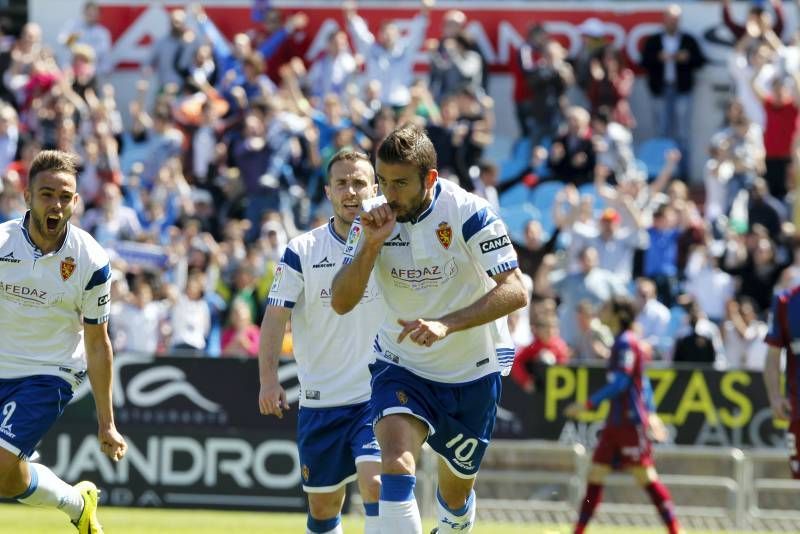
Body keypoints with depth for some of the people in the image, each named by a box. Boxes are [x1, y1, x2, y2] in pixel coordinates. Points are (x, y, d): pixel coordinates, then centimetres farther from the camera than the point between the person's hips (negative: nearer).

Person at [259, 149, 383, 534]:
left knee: (375, 483, -23)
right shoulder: (302, 251, 0)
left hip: (378, 397, -2)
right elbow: (276, 315, -4)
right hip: (320, 401, 2)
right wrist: (268, 377, -16)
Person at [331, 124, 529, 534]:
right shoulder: (374, 220, -8)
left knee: (456, 490, 14)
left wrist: (446, 324, -39)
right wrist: (371, 244, -25)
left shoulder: (468, 213, -21)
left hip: (472, 372, -1)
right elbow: (341, 302, -11)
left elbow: (515, 292, -27)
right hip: (401, 365, 1)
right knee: (396, 464, -26)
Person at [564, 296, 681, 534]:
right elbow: (642, 382, 23)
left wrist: (588, 405, -21)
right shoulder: (621, 342, 17)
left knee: (646, 477, -8)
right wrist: (650, 413, 25)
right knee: (595, 475, 5)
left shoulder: (626, 343, -12)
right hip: (616, 423, 9)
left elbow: (620, 383, -20)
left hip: (631, 423, -9)